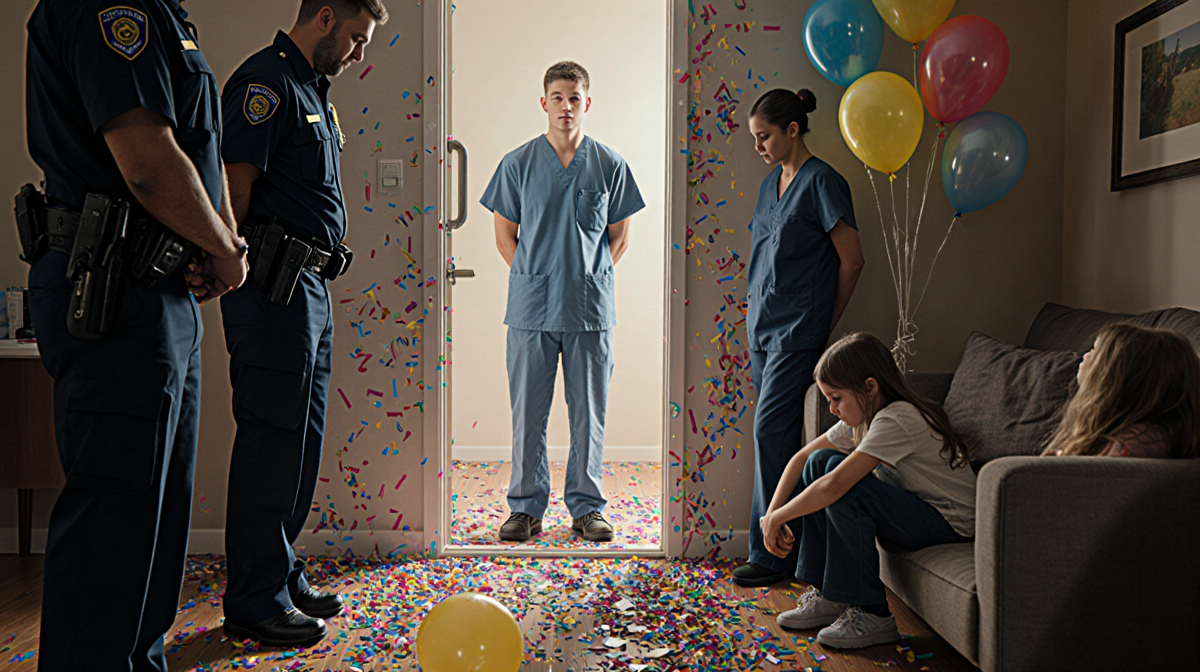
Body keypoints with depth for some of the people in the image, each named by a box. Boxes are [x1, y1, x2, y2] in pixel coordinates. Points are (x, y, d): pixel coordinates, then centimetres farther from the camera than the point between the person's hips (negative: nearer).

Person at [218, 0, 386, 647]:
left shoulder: (314, 90, 22)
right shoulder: (266, 80, -9)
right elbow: (234, 182, -17)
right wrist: (235, 273, -17)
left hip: (310, 286, 10)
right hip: (274, 285, -10)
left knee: (300, 442, 14)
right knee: (272, 441, -5)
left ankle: (282, 580, 25)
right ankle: (254, 603, 6)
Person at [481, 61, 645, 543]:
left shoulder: (610, 165, 5)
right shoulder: (518, 163, 4)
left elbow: (619, 236, 11)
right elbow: (505, 234, 8)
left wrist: (589, 277, 3)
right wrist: (534, 279, 1)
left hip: (591, 306, 1)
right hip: (531, 307, 0)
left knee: (589, 410, 7)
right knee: (527, 411, 5)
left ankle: (586, 507, 19)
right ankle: (526, 506, 18)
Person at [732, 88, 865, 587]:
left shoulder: (821, 182, -9)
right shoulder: (770, 184, 15)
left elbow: (852, 258, -9)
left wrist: (824, 322, -4)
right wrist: (755, 307, 14)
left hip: (798, 331, -8)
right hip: (763, 327, 8)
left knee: (771, 430, -11)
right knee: (779, 434, 9)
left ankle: (770, 555, -2)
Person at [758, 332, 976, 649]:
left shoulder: (898, 420, -27)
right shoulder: (863, 415, 1)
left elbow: (835, 486, -35)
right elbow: (801, 457, 4)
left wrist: (776, 518, -23)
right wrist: (771, 513, -8)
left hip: (948, 524, -9)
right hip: (908, 511, 9)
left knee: (842, 478, -28)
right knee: (819, 462, -2)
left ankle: (871, 614, -17)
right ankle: (826, 595, 2)